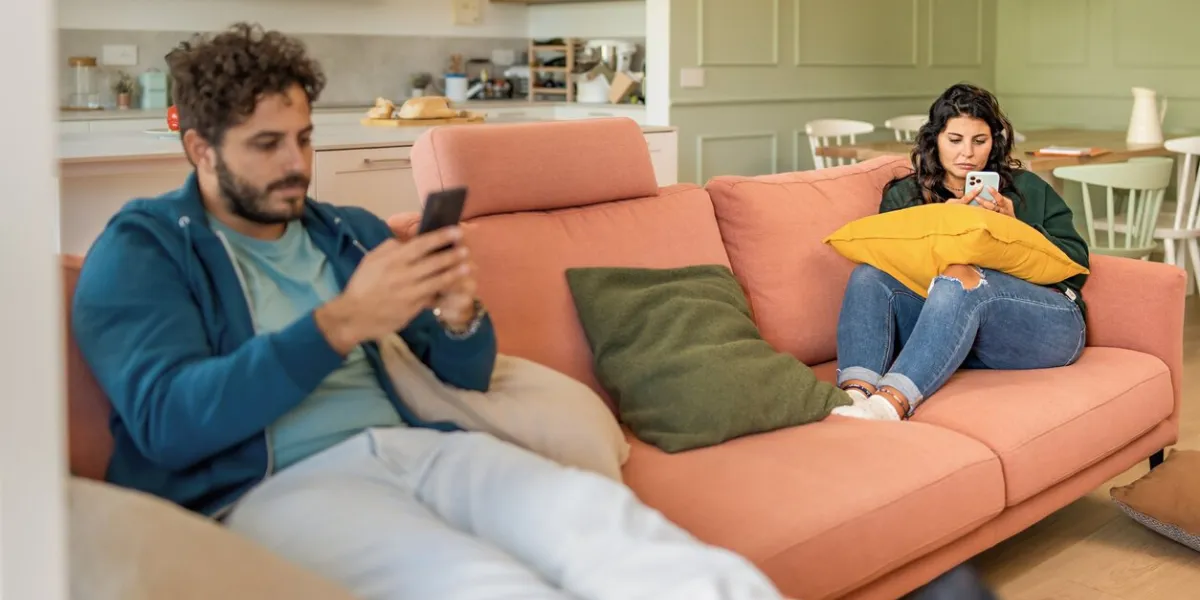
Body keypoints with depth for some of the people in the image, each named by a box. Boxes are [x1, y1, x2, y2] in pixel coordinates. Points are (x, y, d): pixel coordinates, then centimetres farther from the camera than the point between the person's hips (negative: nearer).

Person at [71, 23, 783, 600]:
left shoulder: (350, 230, 21)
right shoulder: (139, 250, 7)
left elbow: (469, 374, 23)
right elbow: (167, 421, -11)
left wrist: (458, 315, -3)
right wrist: (342, 321, -20)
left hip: (412, 445, 5)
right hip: (269, 486, -5)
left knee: (594, 510, -27)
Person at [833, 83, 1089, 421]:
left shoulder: (1027, 189, 20)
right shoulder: (903, 195, 21)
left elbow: (1077, 265, 11)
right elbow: (887, 259, 6)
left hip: (1043, 322, -2)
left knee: (959, 278, -33)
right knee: (868, 276, -21)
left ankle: (890, 404, -54)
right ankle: (856, 392, -49)